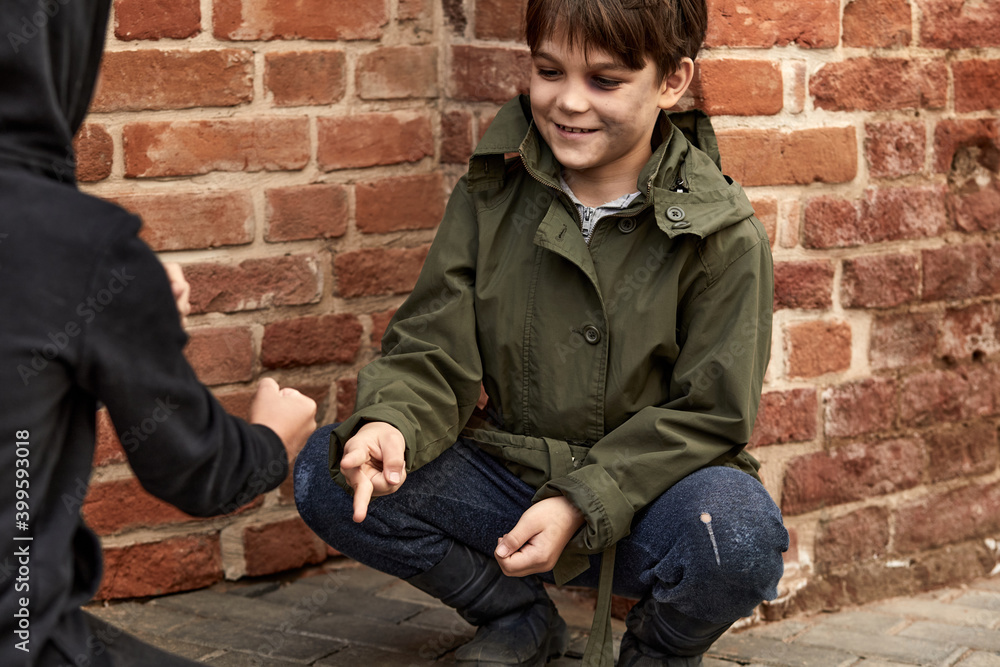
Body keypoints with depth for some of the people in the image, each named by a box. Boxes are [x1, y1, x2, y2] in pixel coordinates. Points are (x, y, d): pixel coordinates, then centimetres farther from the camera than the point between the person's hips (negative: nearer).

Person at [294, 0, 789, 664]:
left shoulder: (725, 236, -11)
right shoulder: (491, 194, -1)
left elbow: (708, 413, -11)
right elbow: (433, 352, -3)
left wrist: (581, 504, -23)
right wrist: (390, 423, -28)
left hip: (642, 498, -3)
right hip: (510, 481, 3)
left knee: (741, 531, -37)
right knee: (326, 477, -17)